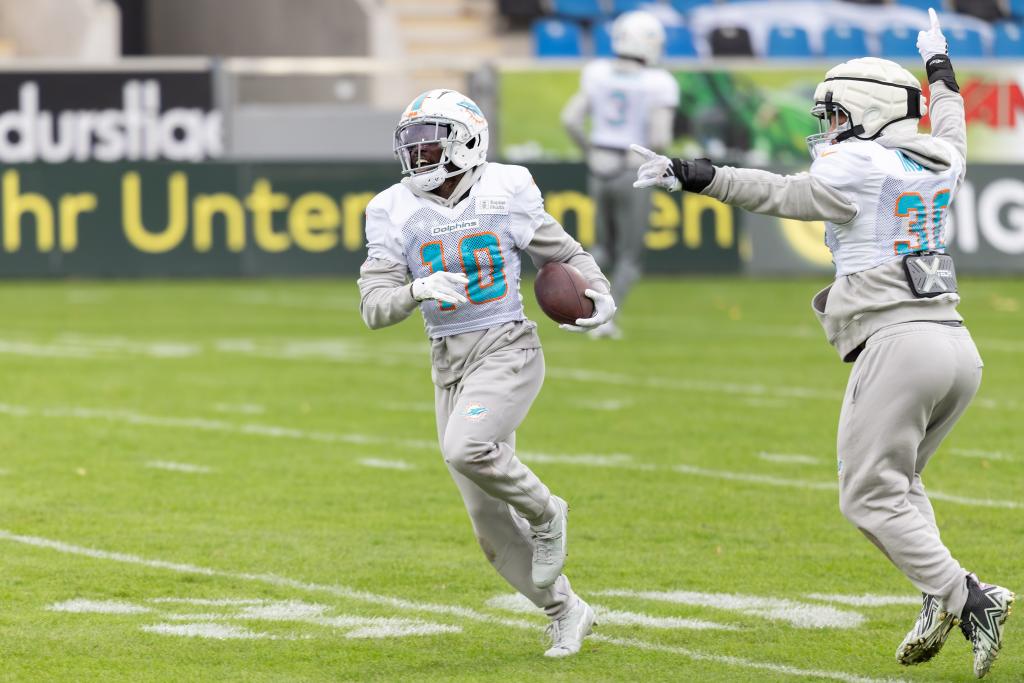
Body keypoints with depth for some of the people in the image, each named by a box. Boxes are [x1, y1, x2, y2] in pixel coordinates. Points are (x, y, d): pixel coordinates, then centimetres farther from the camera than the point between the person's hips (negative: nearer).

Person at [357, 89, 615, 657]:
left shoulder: (506, 194, -4)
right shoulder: (397, 213, 0)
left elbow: (564, 253, 10)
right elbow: (374, 306, -5)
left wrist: (597, 295, -9)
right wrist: (419, 290, -25)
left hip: (507, 349, -4)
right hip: (449, 366, 4)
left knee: (466, 448, -32)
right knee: (490, 521, 3)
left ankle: (545, 513, -5)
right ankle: (565, 610, 20)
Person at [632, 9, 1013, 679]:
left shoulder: (861, 167, -6)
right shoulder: (938, 165, 16)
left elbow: (781, 195, 3)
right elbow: (951, 131, 39)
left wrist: (693, 176, 8)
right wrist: (939, 67, 57)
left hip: (897, 342, -8)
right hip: (957, 346, 8)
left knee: (871, 496, -3)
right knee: (897, 481, 20)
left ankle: (962, 596, -18)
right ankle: (943, 604, 3)